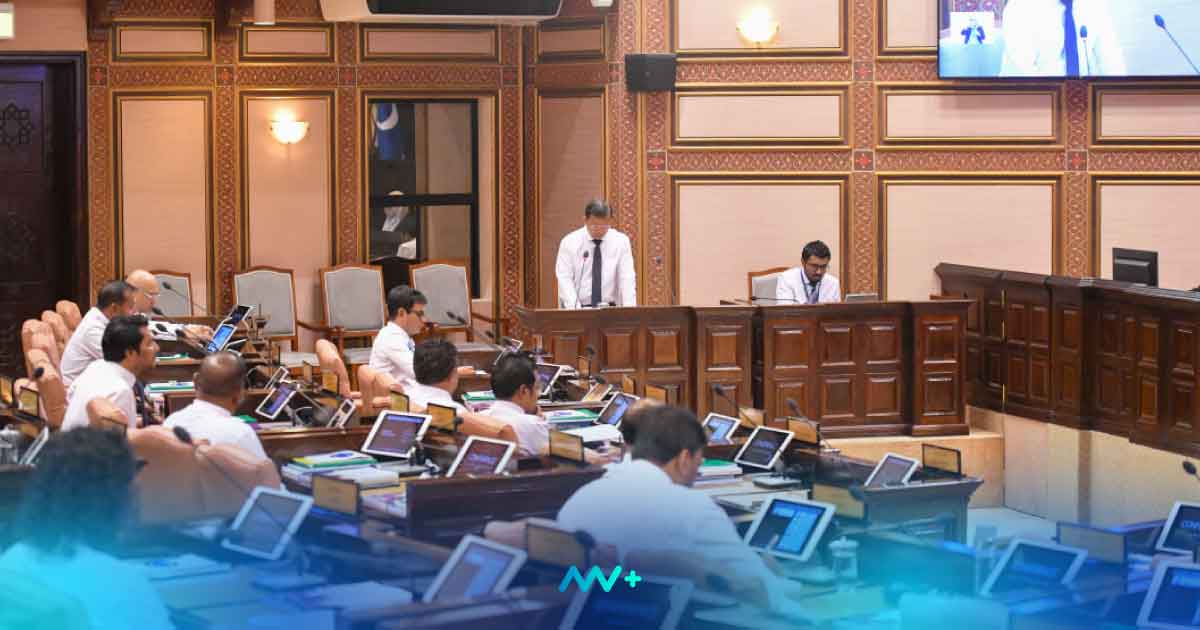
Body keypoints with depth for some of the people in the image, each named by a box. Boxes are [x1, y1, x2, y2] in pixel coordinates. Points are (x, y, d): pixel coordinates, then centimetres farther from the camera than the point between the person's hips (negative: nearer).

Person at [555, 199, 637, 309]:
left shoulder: (621, 241, 3)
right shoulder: (569, 242, 0)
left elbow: (627, 278, -2)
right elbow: (564, 279, -5)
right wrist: (574, 310, -19)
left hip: (608, 309, 1)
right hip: (577, 309, -1)